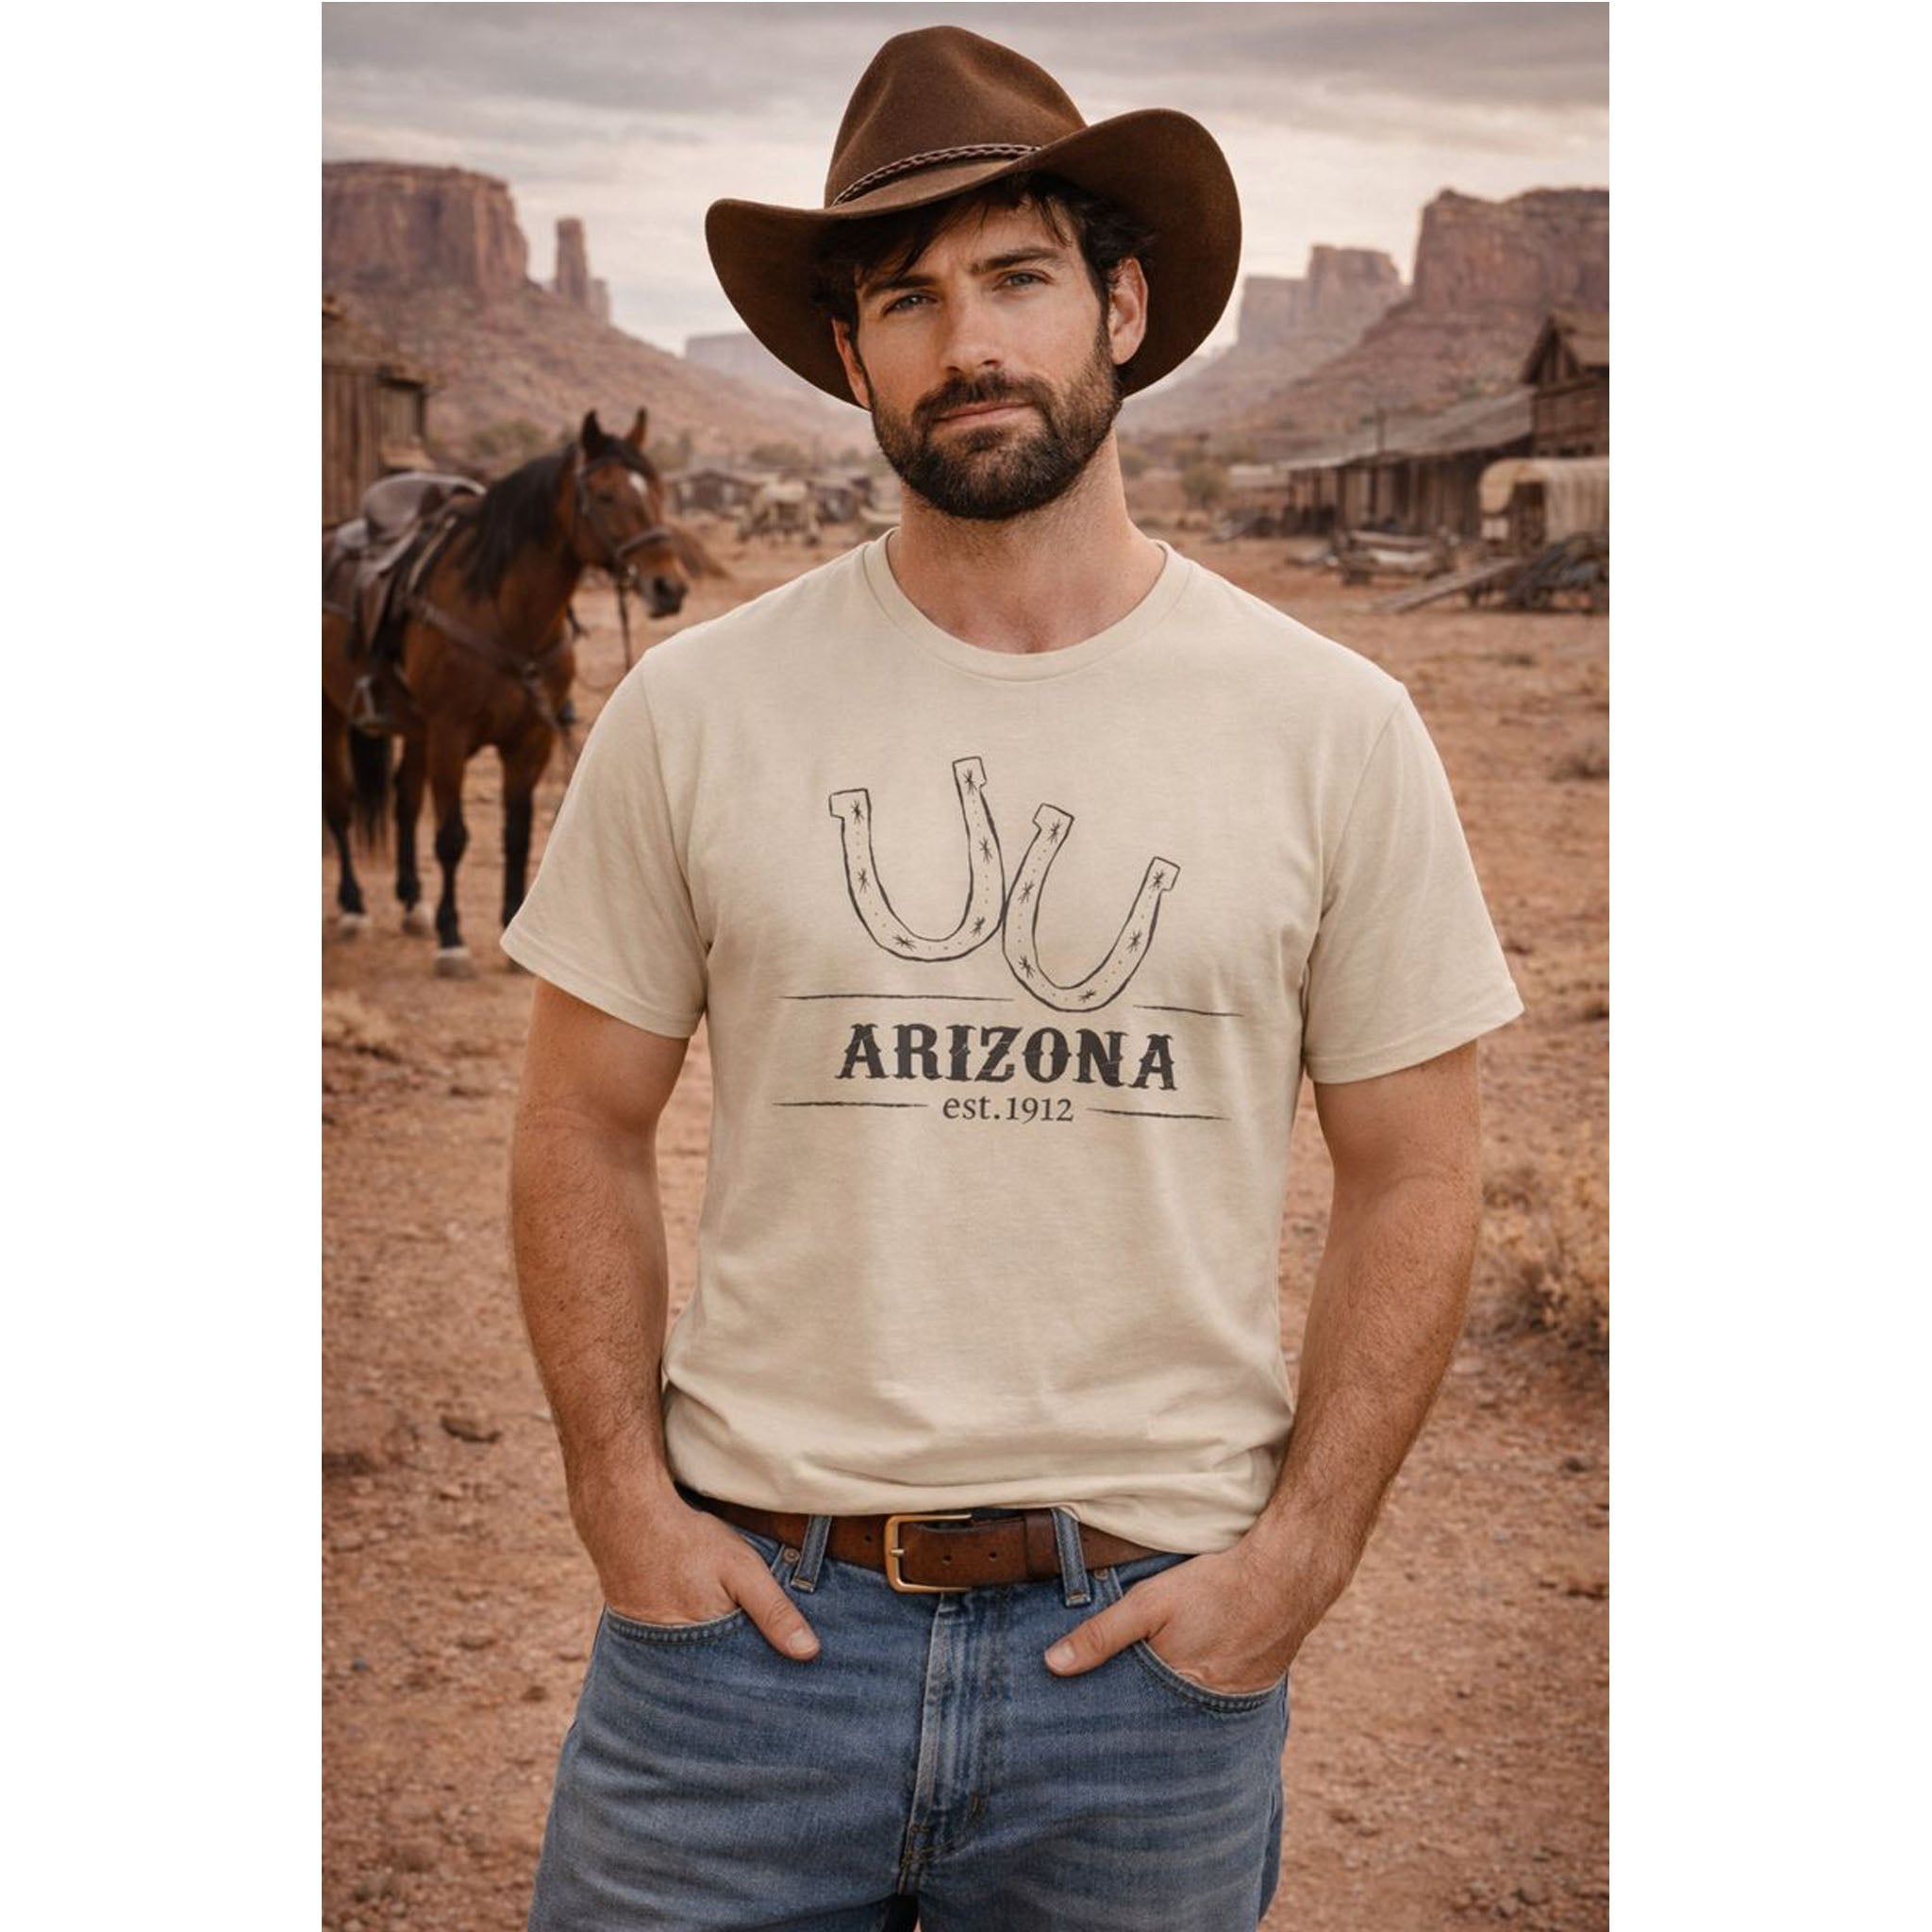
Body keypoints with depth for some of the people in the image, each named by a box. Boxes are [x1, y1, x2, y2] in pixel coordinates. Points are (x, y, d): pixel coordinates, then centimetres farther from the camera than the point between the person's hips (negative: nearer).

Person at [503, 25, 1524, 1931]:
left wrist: (1298, 1555, -5)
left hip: (1152, 1634, 0)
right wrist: (624, 1504, -3)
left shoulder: (1334, 728, -2)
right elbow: (583, 1134, 5)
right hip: (745, 1611, 0)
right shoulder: (695, 712, -1)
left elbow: (1411, 1173, 2)